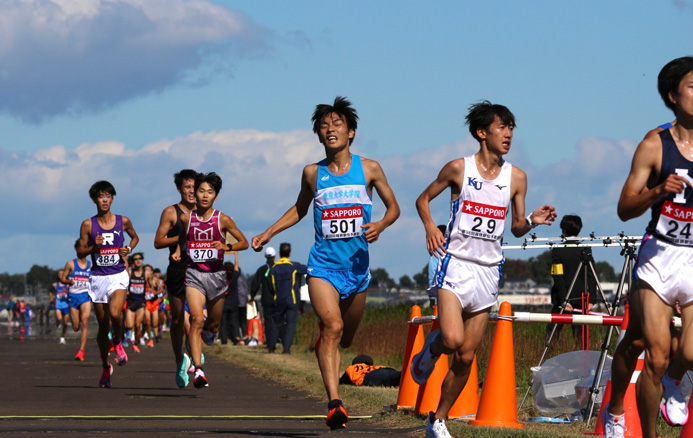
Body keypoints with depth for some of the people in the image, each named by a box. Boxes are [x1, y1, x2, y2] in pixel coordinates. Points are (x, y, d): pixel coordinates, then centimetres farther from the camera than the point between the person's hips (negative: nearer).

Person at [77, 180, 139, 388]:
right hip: (98, 277, 1)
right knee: (103, 325, 5)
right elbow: (80, 252, 5)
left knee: (115, 312, -27)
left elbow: (135, 237, 21)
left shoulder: (123, 221, 2)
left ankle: (117, 343, 4)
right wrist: (94, 247, -14)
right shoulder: (88, 225, 1)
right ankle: (105, 367, 21)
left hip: (118, 276, -1)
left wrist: (128, 249, 1)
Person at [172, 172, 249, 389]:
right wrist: (178, 251, 3)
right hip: (194, 274, -1)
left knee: (212, 326, 13)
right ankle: (198, 370, -24)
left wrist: (226, 246, -14)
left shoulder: (223, 220, -3)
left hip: (216, 275, 1)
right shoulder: (186, 218, 2)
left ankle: (206, 332, 53)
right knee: (197, 319, -20)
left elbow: (244, 243, 3)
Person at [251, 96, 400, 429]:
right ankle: (334, 402, -30)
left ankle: (323, 348, 54)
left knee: (345, 338, 15)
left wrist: (380, 225, -11)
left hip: (356, 265, 2)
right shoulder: (313, 173, 2)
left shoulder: (369, 169, 0)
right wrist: (268, 234, 11)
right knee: (332, 326, -23)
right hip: (323, 264, -2)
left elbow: (393, 206, 10)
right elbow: (299, 209, 21)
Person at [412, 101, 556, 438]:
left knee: (465, 358, 4)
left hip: (488, 271, 3)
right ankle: (431, 349, 12)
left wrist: (532, 221, -9)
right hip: (456, 264, -3)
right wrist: (429, 226, -9)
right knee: (453, 340, -24)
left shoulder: (516, 178, 5)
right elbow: (423, 199, 9)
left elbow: (516, 228, 12)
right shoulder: (458, 169, -3)